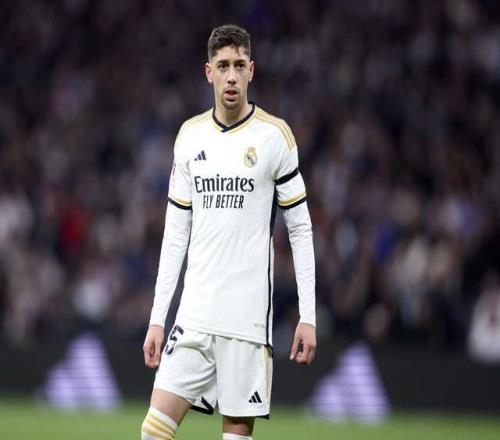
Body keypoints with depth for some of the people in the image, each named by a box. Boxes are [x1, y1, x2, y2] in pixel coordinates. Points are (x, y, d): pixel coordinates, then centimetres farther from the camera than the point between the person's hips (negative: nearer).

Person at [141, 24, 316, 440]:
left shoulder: (274, 135, -2)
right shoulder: (190, 135, 10)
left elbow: (301, 230, 0)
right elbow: (176, 233, 14)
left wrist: (308, 316, -6)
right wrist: (157, 318, 9)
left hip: (249, 316, -4)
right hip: (194, 313, 4)